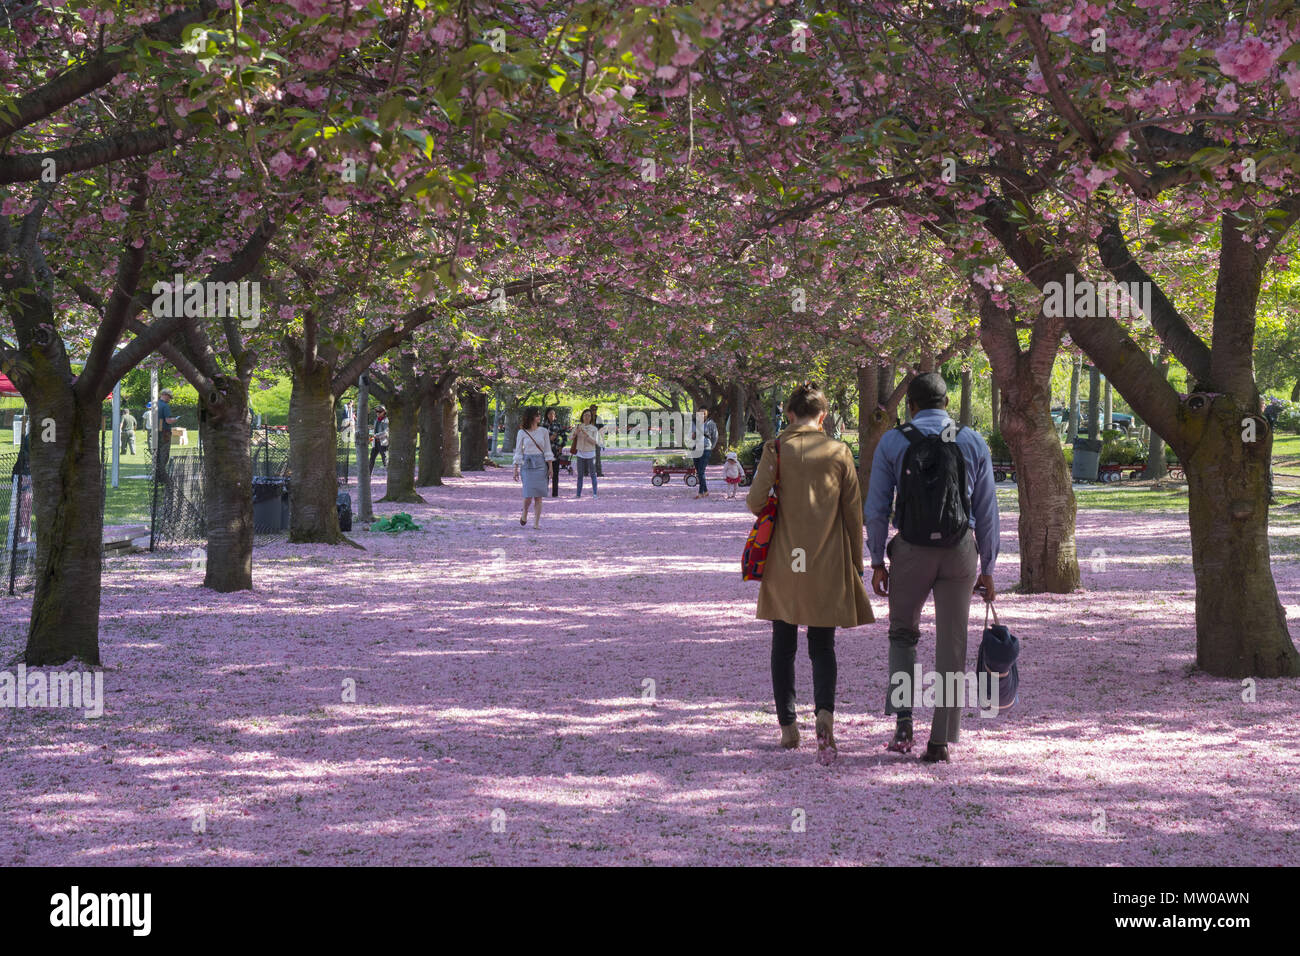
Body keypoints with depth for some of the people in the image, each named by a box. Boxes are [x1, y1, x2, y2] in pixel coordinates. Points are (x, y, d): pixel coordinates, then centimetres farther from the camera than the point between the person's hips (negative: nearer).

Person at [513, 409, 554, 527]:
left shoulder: (543, 432, 5)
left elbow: (548, 451, 7)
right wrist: (516, 470, 4)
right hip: (527, 464, -1)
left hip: (540, 464, 1)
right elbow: (518, 452, 6)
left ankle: (536, 522, 4)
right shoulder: (522, 433, 2)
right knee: (528, 494, -8)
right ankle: (524, 514, 21)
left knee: (538, 495, -1)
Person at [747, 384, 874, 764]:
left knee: (783, 644, 13)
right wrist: (855, 563, 11)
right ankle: (825, 711, -19)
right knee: (822, 644, 6)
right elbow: (854, 512, 2)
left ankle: (788, 727, 15)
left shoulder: (776, 449, -5)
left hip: (784, 561, 0)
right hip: (828, 562, 0)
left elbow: (755, 501, -10)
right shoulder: (839, 452, -1)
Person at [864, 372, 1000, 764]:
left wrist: (877, 561, 6)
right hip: (960, 552, 1)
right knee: (952, 646, 6)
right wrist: (987, 568, 12)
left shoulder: (893, 442, 1)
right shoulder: (973, 442, 5)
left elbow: (876, 507, -1)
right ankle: (941, 741, 5)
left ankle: (903, 723, 2)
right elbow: (987, 511, 6)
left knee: (902, 634, 17)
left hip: (911, 551, -1)